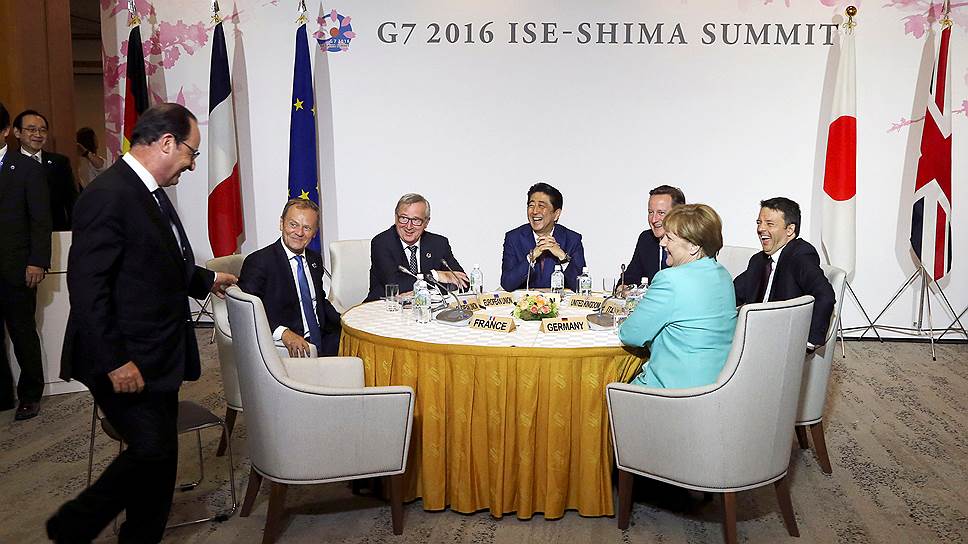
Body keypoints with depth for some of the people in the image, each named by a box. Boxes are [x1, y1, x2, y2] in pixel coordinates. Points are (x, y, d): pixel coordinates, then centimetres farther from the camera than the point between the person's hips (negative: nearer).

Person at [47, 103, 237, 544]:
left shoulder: (150, 193, 12)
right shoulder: (109, 195, -18)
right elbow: (86, 285, -22)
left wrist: (206, 280, 28)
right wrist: (114, 362, -23)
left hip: (158, 359, 10)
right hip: (126, 364, -10)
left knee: (159, 457, 15)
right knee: (153, 452, -4)